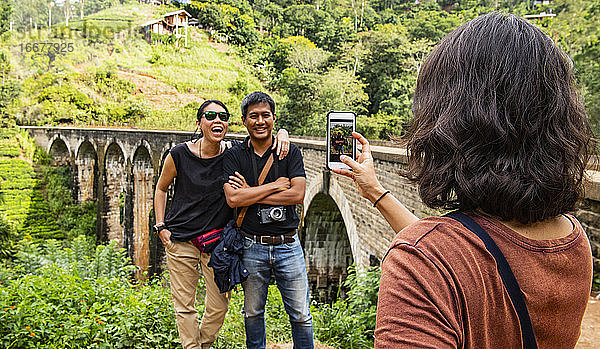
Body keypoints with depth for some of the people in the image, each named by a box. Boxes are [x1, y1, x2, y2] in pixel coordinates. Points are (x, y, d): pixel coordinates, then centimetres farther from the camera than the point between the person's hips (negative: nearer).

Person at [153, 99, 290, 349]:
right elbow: (161, 188, 8)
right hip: (180, 240, -1)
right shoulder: (180, 154, -8)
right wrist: (161, 227, 1)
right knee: (184, 306, 4)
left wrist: (282, 135, -19)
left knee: (219, 305, 7)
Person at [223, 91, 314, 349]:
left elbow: (298, 194, -13)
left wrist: (250, 194, -13)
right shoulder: (234, 156, 0)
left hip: (288, 245, 0)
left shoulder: (291, 152, 1)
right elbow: (233, 198, -15)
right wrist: (276, 185, -14)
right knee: (253, 313, 16)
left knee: (301, 315, 7)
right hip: (252, 247, 0)